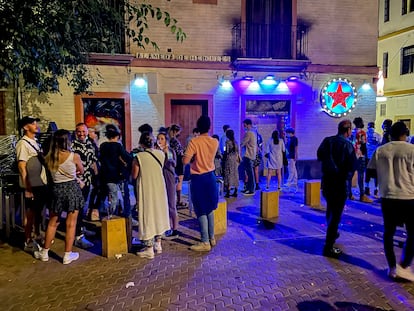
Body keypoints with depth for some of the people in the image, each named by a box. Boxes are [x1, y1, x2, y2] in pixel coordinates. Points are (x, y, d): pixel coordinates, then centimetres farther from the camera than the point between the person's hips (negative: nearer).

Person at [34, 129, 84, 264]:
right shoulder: (74, 156, -10)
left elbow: (50, 172, 9)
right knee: (71, 224, 6)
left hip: (57, 189, 3)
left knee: (52, 223, 18)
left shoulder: (49, 157, -3)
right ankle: (67, 255, 14)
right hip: (72, 188, -3)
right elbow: (81, 171, 6)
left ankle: (44, 253, 31)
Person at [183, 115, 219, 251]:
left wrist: (193, 158, -1)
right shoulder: (215, 142, 1)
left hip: (198, 179, -6)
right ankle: (211, 238, 26)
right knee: (209, 209, 17)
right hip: (210, 177, 6)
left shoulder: (194, 142, -16)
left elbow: (185, 161, -19)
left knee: (201, 211, 1)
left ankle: (205, 243, 7)